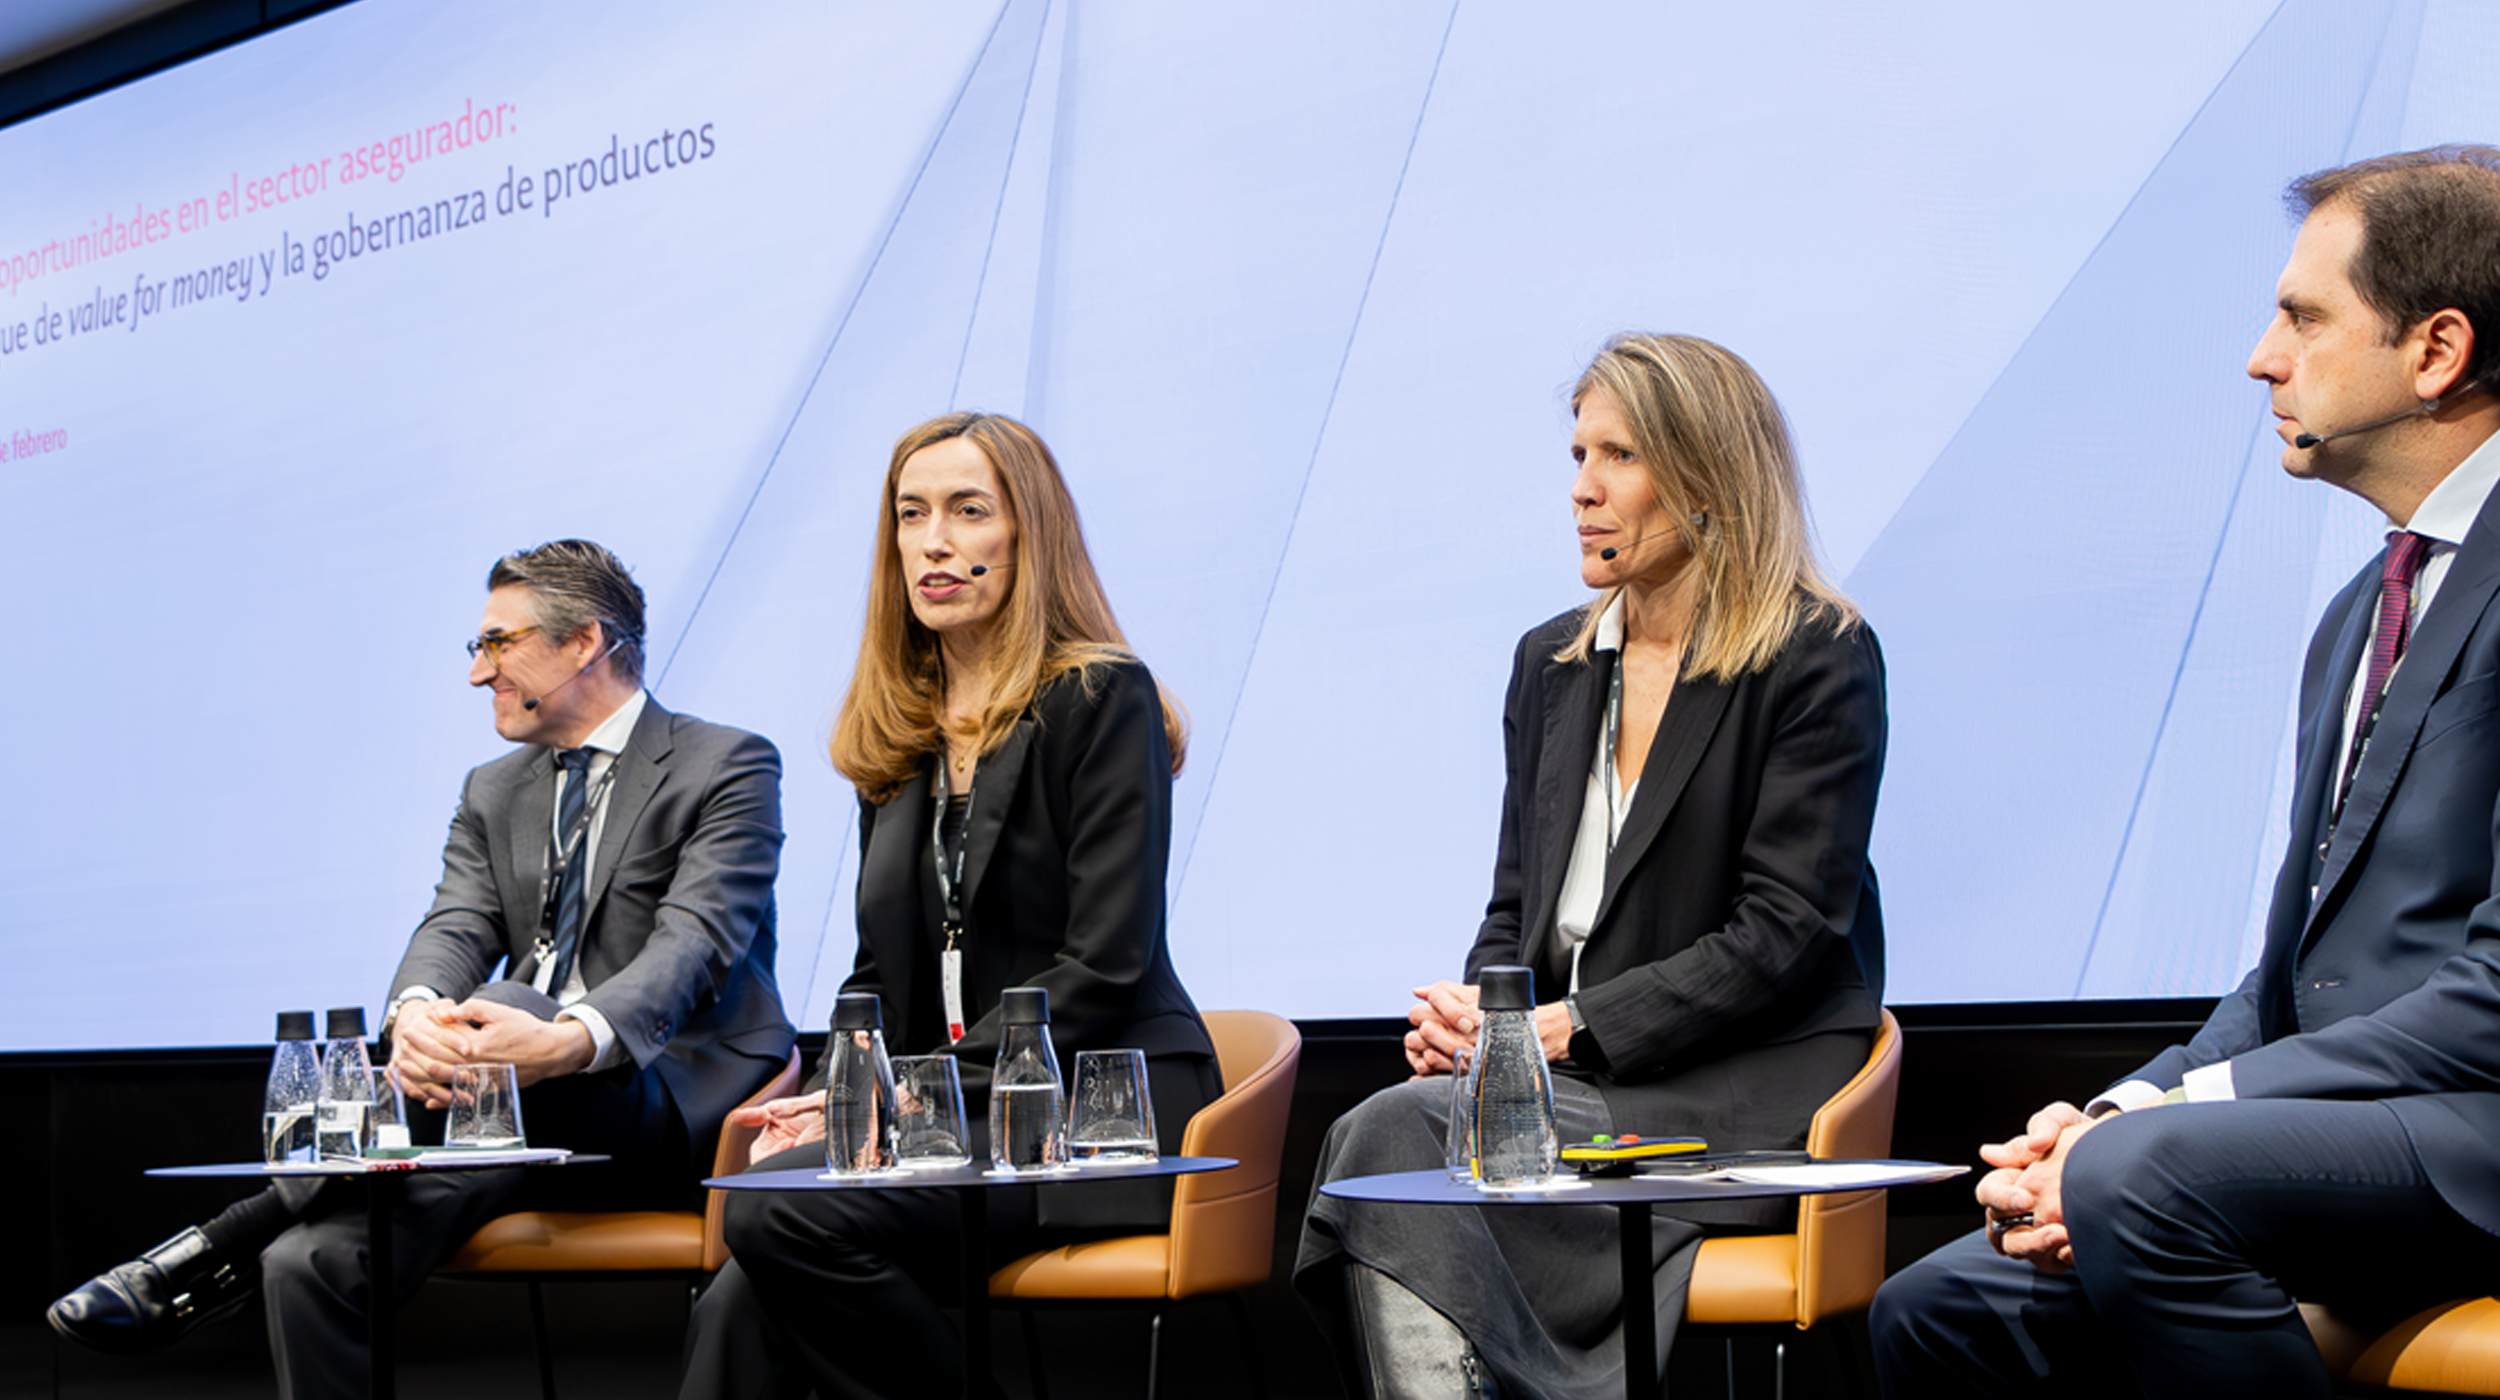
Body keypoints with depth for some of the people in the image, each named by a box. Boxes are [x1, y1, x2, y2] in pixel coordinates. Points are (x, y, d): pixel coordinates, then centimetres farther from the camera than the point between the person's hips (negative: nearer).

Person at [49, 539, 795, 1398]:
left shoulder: (729, 768, 0)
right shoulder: (493, 794, 21)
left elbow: (695, 943, -16)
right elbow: (457, 926, 3)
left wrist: (570, 1042, -39)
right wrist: (414, 1012, -26)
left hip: (669, 1109, -6)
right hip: (528, 1131, 6)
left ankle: (225, 1250, -31)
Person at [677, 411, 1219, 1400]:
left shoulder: (1102, 699, -4)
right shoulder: (899, 732, 19)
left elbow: (1104, 968, -12)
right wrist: (830, 1098, 0)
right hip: (960, 1122, 6)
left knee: (779, 1209, -29)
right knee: (737, 1309, -23)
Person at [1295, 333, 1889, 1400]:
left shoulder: (1818, 659, -3)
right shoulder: (1550, 663, 18)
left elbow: (1783, 935, -10)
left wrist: (1567, 1027, -16)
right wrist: (1471, 1021, -4)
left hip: (1734, 1093, -6)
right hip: (1560, 1077, 6)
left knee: (1396, 1139, -28)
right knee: (1388, 1129, -28)